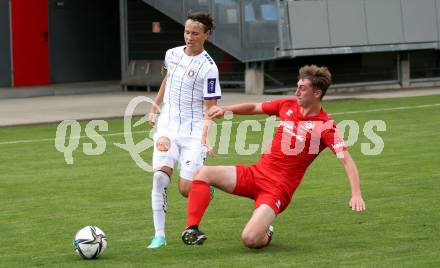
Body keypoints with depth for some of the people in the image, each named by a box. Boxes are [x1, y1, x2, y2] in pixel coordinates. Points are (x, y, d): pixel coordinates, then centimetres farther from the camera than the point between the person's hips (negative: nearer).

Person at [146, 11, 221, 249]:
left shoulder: (208, 67, -12)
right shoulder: (172, 54, 5)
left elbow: (210, 109, -12)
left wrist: (205, 139, -23)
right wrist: (155, 108, 29)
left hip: (193, 131, -4)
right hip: (167, 126, 4)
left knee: (186, 189, -9)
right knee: (160, 174, -17)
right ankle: (159, 234, -12)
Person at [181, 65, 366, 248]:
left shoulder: (326, 126, -12)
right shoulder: (288, 105, 6)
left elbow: (346, 160, -18)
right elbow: (254, 108, 22)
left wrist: (356, 194, -31)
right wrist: (225, 109, 8)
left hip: (278, 188, -6)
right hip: (256, 173, 6)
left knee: (250, 239, -24)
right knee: (203, 173, -12)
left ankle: (266, 233, 13)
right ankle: (192, 229, -7)